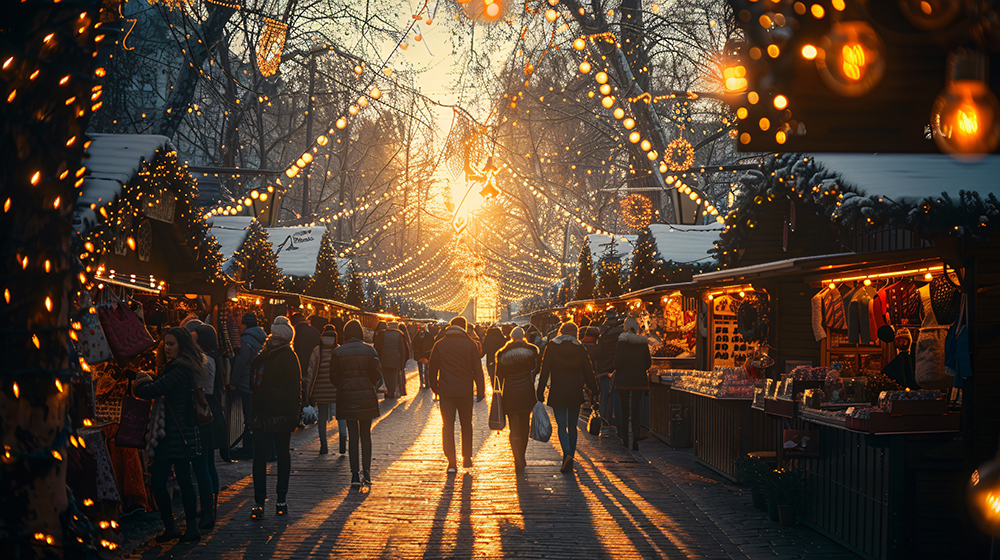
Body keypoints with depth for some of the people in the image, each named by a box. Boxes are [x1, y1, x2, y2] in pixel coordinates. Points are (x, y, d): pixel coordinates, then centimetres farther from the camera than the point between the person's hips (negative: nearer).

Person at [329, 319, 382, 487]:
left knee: (353, 436, 4)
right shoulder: (369, 350, -4)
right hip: (366, 397, 0)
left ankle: (355, 474, 0)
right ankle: (366, 472, 7)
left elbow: (333, 377, -2)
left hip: (347, 397, 0)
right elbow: (377, 373, -4)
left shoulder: (338, 352, -4)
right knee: (366, 435, 11)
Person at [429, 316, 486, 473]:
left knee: (448, 426, 0)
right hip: (465, 392, 0)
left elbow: (433, 369, 7)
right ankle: (467, 458, 23)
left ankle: (452, 462, -8)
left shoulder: (439, 345, 1)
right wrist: (480, 391, 2)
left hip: (446, 391, 0)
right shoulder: (471, 345, -2)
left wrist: (435, 388, 19)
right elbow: (477, 370, -2)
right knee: (466, 425, 16)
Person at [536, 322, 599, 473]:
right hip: (575, 392, 2)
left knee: (562, 426, -1)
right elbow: (588, 371, 5)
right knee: (572, 427, 13)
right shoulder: (579, 348, 1)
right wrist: (594, 391, 13)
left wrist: (540, 391, -1)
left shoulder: (552, 347, -4)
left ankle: (567, 454, -24)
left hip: (558, 392, -2)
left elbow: (545, 370, -5)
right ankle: (569, 460, 17)